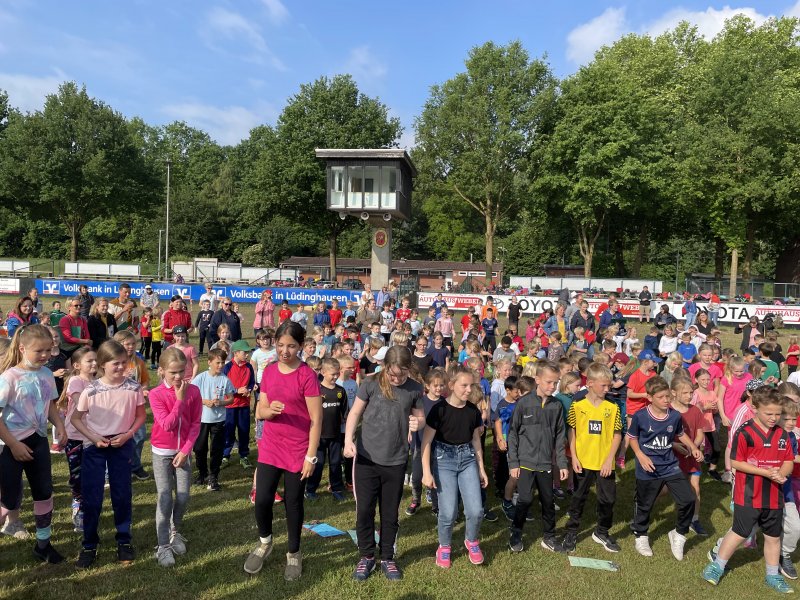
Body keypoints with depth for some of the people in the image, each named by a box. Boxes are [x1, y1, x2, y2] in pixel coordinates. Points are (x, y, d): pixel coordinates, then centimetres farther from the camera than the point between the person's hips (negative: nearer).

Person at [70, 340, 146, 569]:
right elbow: (75, 418, 0)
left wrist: (127, 435, -13)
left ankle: (124, 541, 24)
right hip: (94, 447, 0)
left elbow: (140, 416, 2)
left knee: (122, 495, 8)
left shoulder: (134, 388, -10)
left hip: (122, 445, 1)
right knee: (91, 497, 4)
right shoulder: (91, 390, -12)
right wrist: (93, 437, -12)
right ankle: (89, 545, 20)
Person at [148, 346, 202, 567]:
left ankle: (175, 532, 30)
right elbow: (167, 425, -21)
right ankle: (163, 546, 9)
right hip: (162, 453, -2)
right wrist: (179, 399, -26)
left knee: (183, 497, 4)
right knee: (165, 498, -3)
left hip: (184, 452, 2)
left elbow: (195, 424, -4)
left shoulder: (193, 391, -7)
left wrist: (185, 450, -9)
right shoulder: (156, 394, -13)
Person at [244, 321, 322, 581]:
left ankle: (294, 553, 32)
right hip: (270, 447, 4)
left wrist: (311, 456, -13)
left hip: (297, 450, -4)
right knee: (262, 500, 4)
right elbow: (259, 411, 3)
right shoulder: (269, 371, 1)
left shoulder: (307, 375, -15)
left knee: (293, 502, 10)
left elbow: (316, 419, -13)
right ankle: (265, 542, 34)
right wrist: (270, 410, -21)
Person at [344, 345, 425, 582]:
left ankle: (387, 558, 32)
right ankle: (367, 556, 27)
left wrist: (418, 422, -15)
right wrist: (348, 440, -15)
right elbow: (355, 413, -1)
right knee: (364, 510, 6)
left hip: (396, 462, 1)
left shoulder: (415, 389, -5)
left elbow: (419, 414, 9)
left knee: (390, 514, 13)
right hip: (366, 458, -1)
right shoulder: (371, 384, -10)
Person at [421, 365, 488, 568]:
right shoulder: (439, 409, -15)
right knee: (448, 512, -4)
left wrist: (481, 468, 15)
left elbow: (476, 440, 12)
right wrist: (427, 472, -14)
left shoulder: (473, 410, -1)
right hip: (444, 460, -3)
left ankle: (471, 541, 27)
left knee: (476, 510, -4)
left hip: (468, 459, 4)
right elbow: (426, 441, -12)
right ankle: (444, 547, 25)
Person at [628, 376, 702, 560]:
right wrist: (641, 456, -14)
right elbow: (632, 437, -2)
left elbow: (681, 434, 12)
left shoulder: (675, 416, -8)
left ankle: (679, 534, 19)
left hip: (670, 466, 3)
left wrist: (693, 447, -2)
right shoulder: (640, 417, -17)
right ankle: (641, 537, 38)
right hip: (648, 469, -3)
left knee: (688, 499, -7)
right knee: (644, 505, 12)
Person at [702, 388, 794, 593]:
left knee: (773, 536, 17)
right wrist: (766, 472, -20)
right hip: (748, 496, -5)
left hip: (774, 497, 6)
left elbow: (789, 462, 7)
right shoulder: (745, 433, -16)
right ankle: (717, 565, 20)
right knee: (739, 533, 2)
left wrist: (781, 473, -15)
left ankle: (773, 575, 36)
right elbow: (736, 463, -15)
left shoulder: (782, 435, 3)